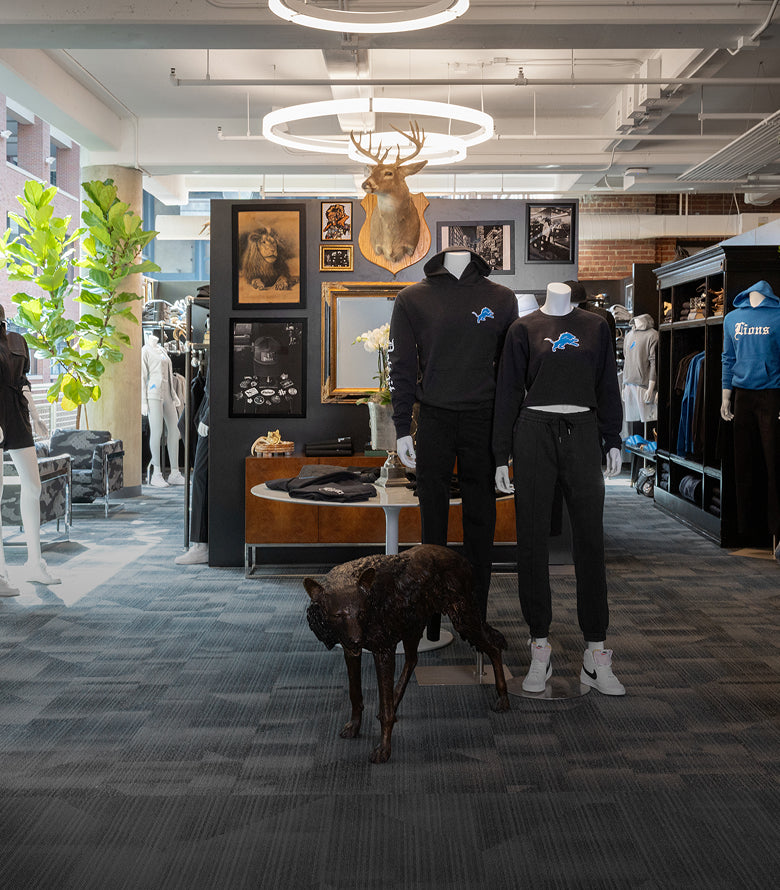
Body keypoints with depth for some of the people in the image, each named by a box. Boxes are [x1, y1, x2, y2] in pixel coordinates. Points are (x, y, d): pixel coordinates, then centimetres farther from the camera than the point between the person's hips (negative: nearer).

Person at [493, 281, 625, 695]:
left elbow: (607, 385, 15)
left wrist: (613, 441, 6)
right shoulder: (524, 328, 7)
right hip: (534, 432, -1)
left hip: (582, 433, 1)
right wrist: (501, 456, 2)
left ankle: (595, 655, 4)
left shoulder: (596, 327, 13)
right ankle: (539, 648, 11)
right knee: (532, 541, 1)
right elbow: (508, 392, 6)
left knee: (589, 540, -2)